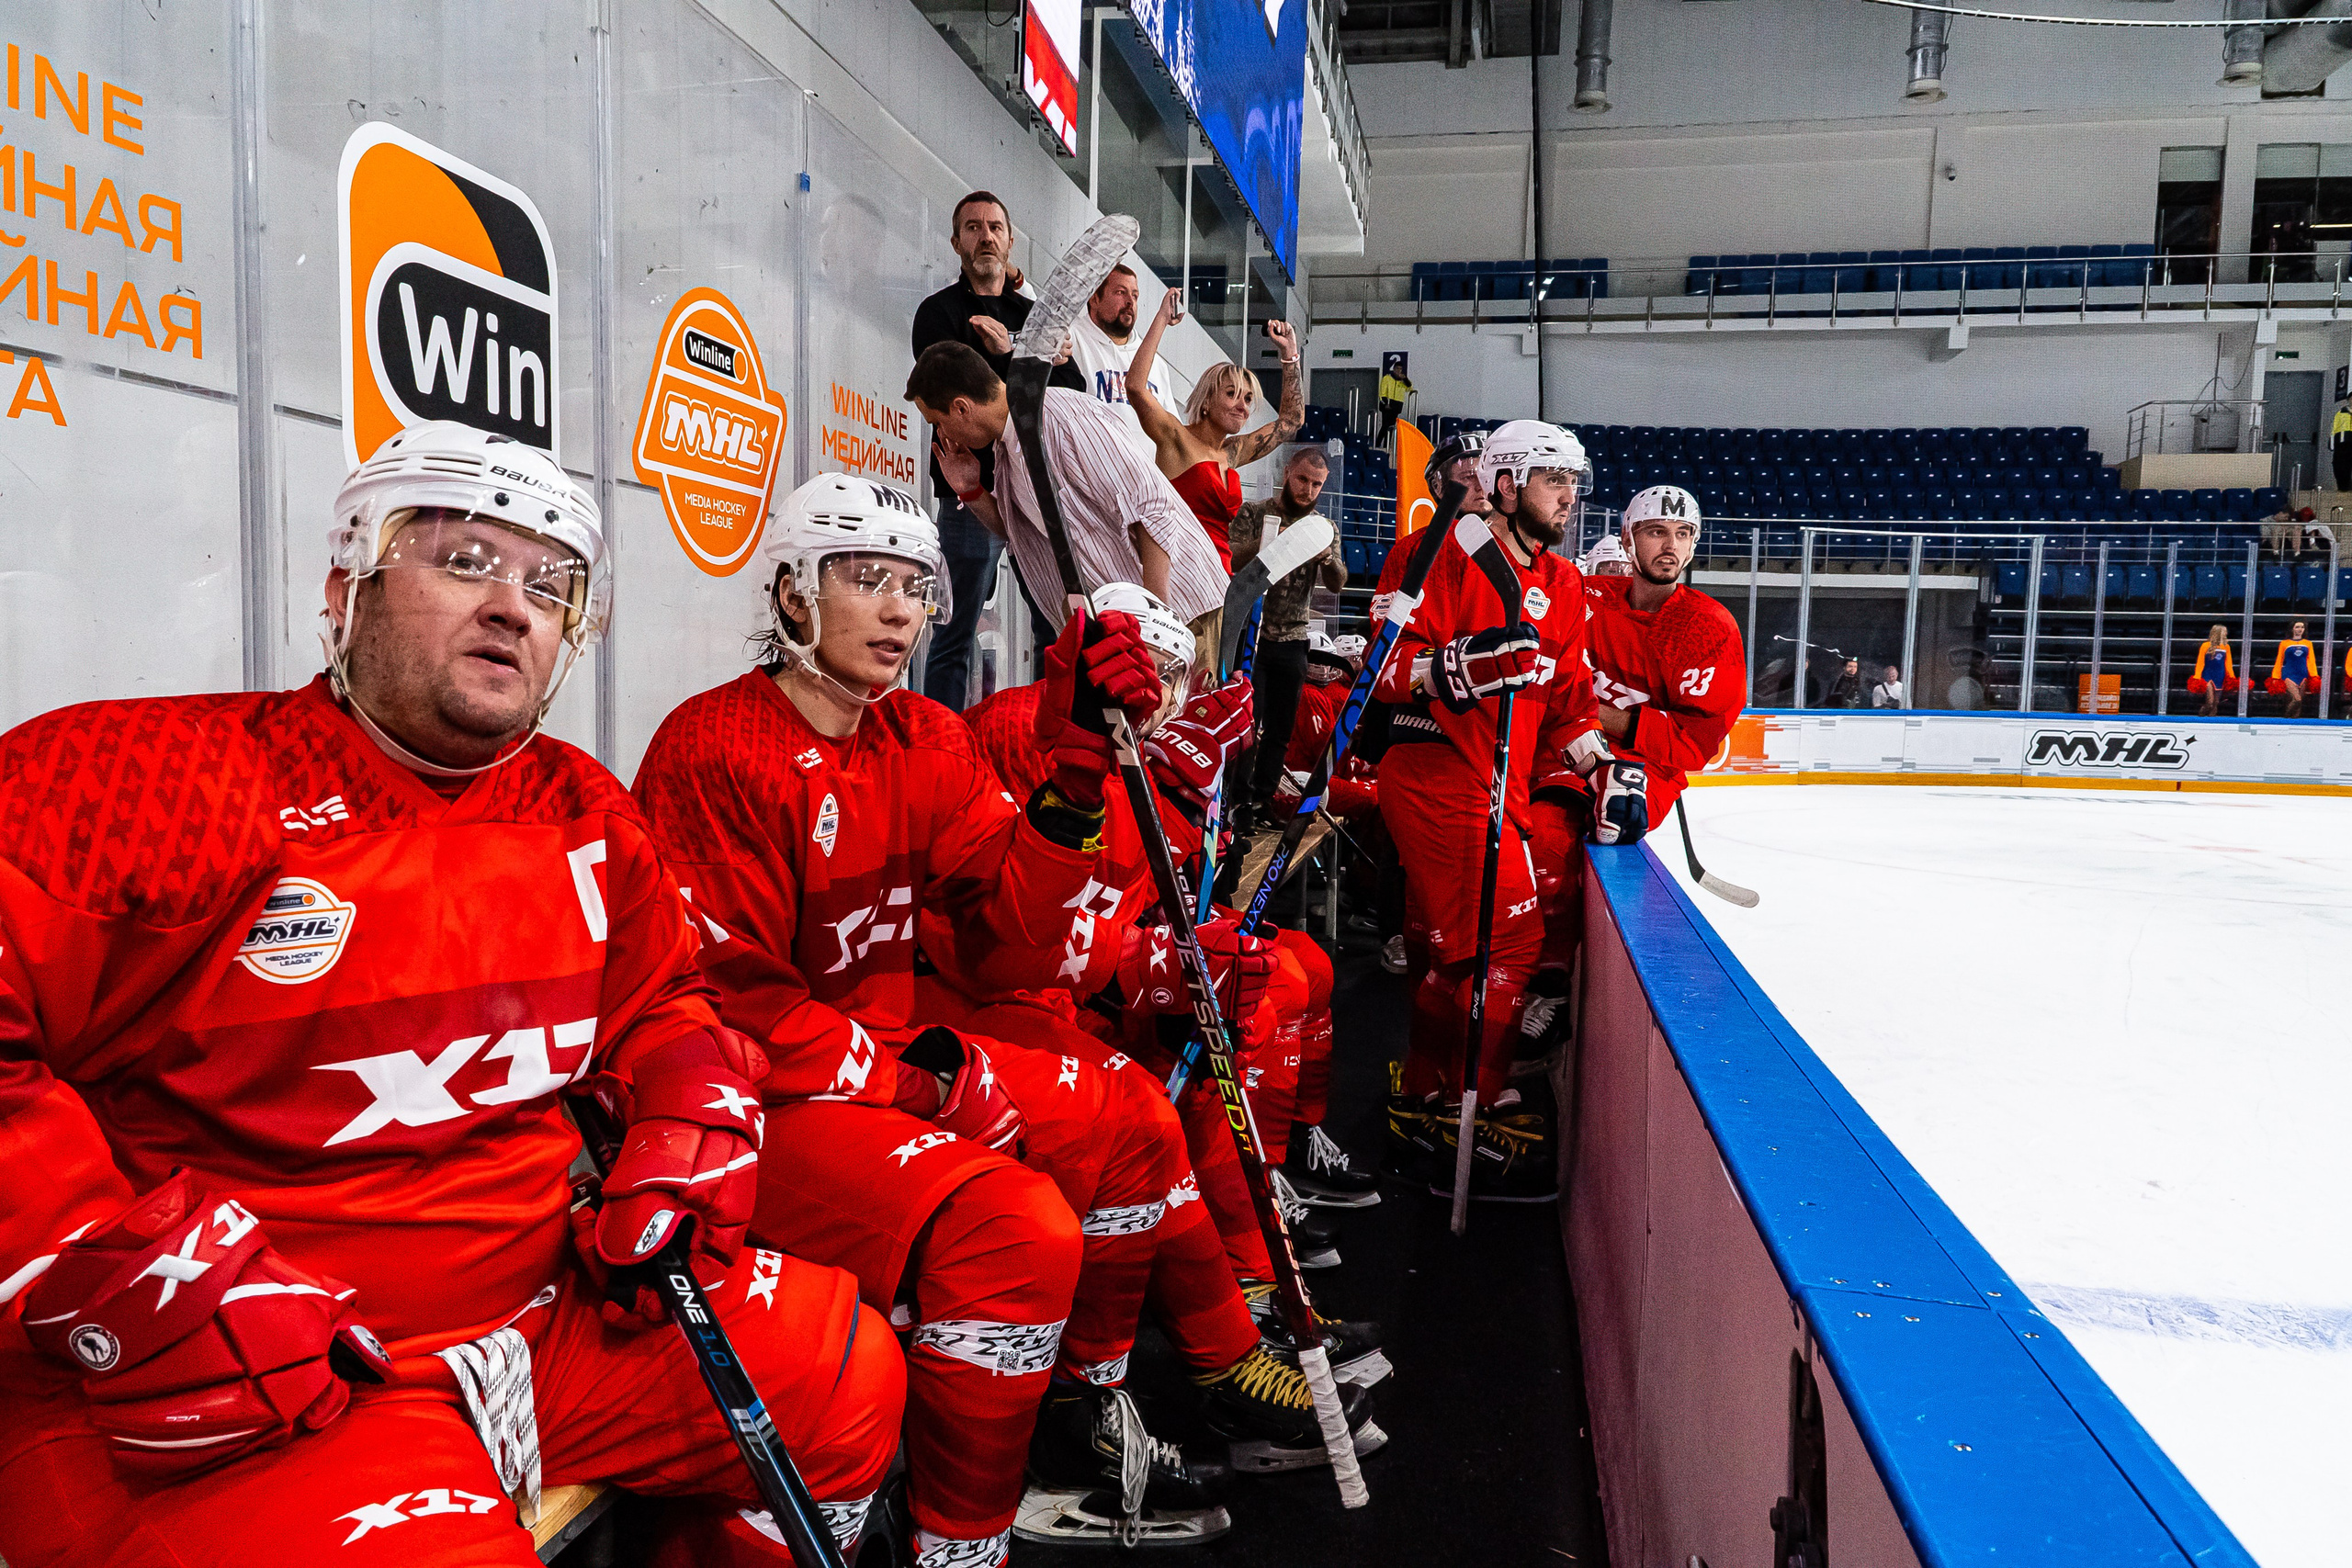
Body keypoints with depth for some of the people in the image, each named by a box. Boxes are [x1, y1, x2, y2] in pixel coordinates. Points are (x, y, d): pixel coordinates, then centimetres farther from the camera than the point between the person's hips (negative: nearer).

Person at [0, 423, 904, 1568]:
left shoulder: (584, 816, 7)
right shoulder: (150, 777, -12)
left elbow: (662, 1006, 19)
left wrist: (686, 1151, 2)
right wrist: (135, 1290, -22)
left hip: (543, 1314, 6)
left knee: (849, 1375, 6)